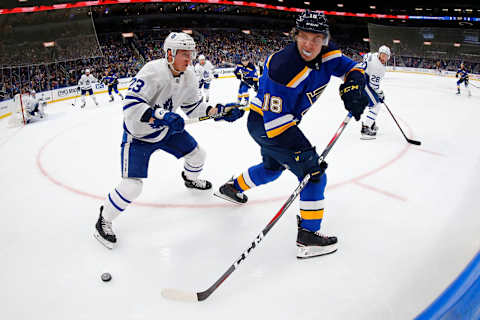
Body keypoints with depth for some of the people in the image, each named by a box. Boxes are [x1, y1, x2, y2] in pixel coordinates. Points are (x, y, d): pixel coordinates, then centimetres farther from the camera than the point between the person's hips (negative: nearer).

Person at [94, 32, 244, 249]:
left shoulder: (188, 77, -6)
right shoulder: (152, 72, -30)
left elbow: (193, 106, 6)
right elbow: (131, 105, -35)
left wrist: (218, 111, -7)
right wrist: (160, 116, -46)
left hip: (168, 130, 7)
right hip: (138, 135, -7)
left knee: (197, 154, 14)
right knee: (132, 186, -14)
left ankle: (191, 179, 51)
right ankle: (104, 220, 12)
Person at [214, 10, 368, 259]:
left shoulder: (325, 53, -8)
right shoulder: (285, 67, -32)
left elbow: (351, 67, 0)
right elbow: (275, 120, -33)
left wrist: (353, 84, -25)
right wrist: (303, 150, -35)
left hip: (285, 120, 9)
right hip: (264, 124, -9)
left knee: (272, 167, 30)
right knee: (313, 171, -13)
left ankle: (232, 188, 52)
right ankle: (308, 237, -6)